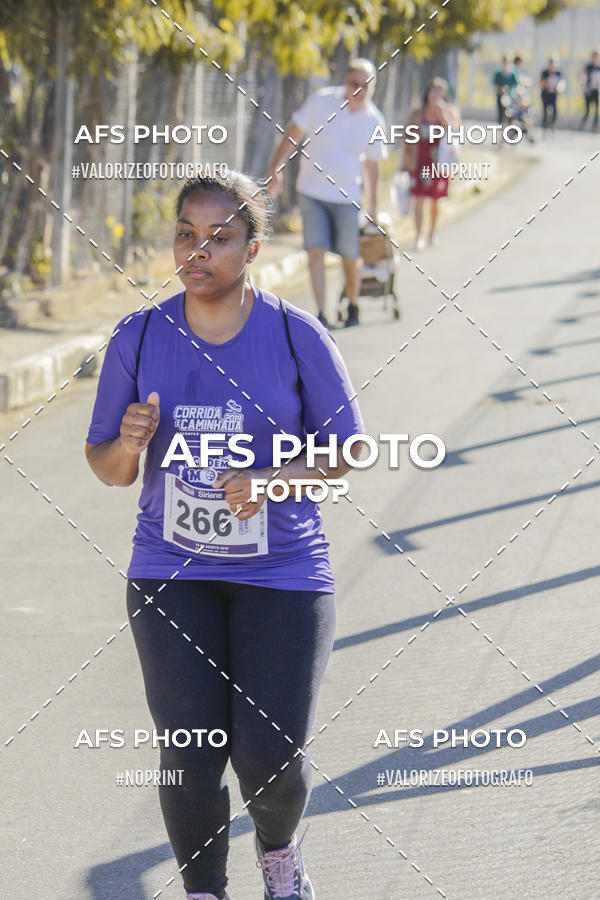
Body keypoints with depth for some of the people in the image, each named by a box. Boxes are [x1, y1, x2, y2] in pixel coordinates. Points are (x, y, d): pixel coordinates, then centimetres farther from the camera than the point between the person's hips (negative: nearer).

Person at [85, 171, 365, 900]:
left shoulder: (297, 337, -8)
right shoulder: (138, 340, -4)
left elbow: (345, 451, -1)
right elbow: (106, 467, 4)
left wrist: (269, 480, -19)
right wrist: (130, 443, -19)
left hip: (282, 573, -1)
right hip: (172, 573, 1)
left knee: (270, 760, -6)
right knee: (190, 756, -8)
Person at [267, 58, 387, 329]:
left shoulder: (374, 122, -2)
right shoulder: (321, 102, -7)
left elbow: (372, 164, 10)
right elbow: (293, 134, 2)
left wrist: (372, 205, 14)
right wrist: (275, 169, -3)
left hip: (347, 196, 1)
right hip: (312, 192, -1)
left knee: (350, 258, 3)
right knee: (316, 251, -9)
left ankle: (353, 306, 28)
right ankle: (321, 314, -7)